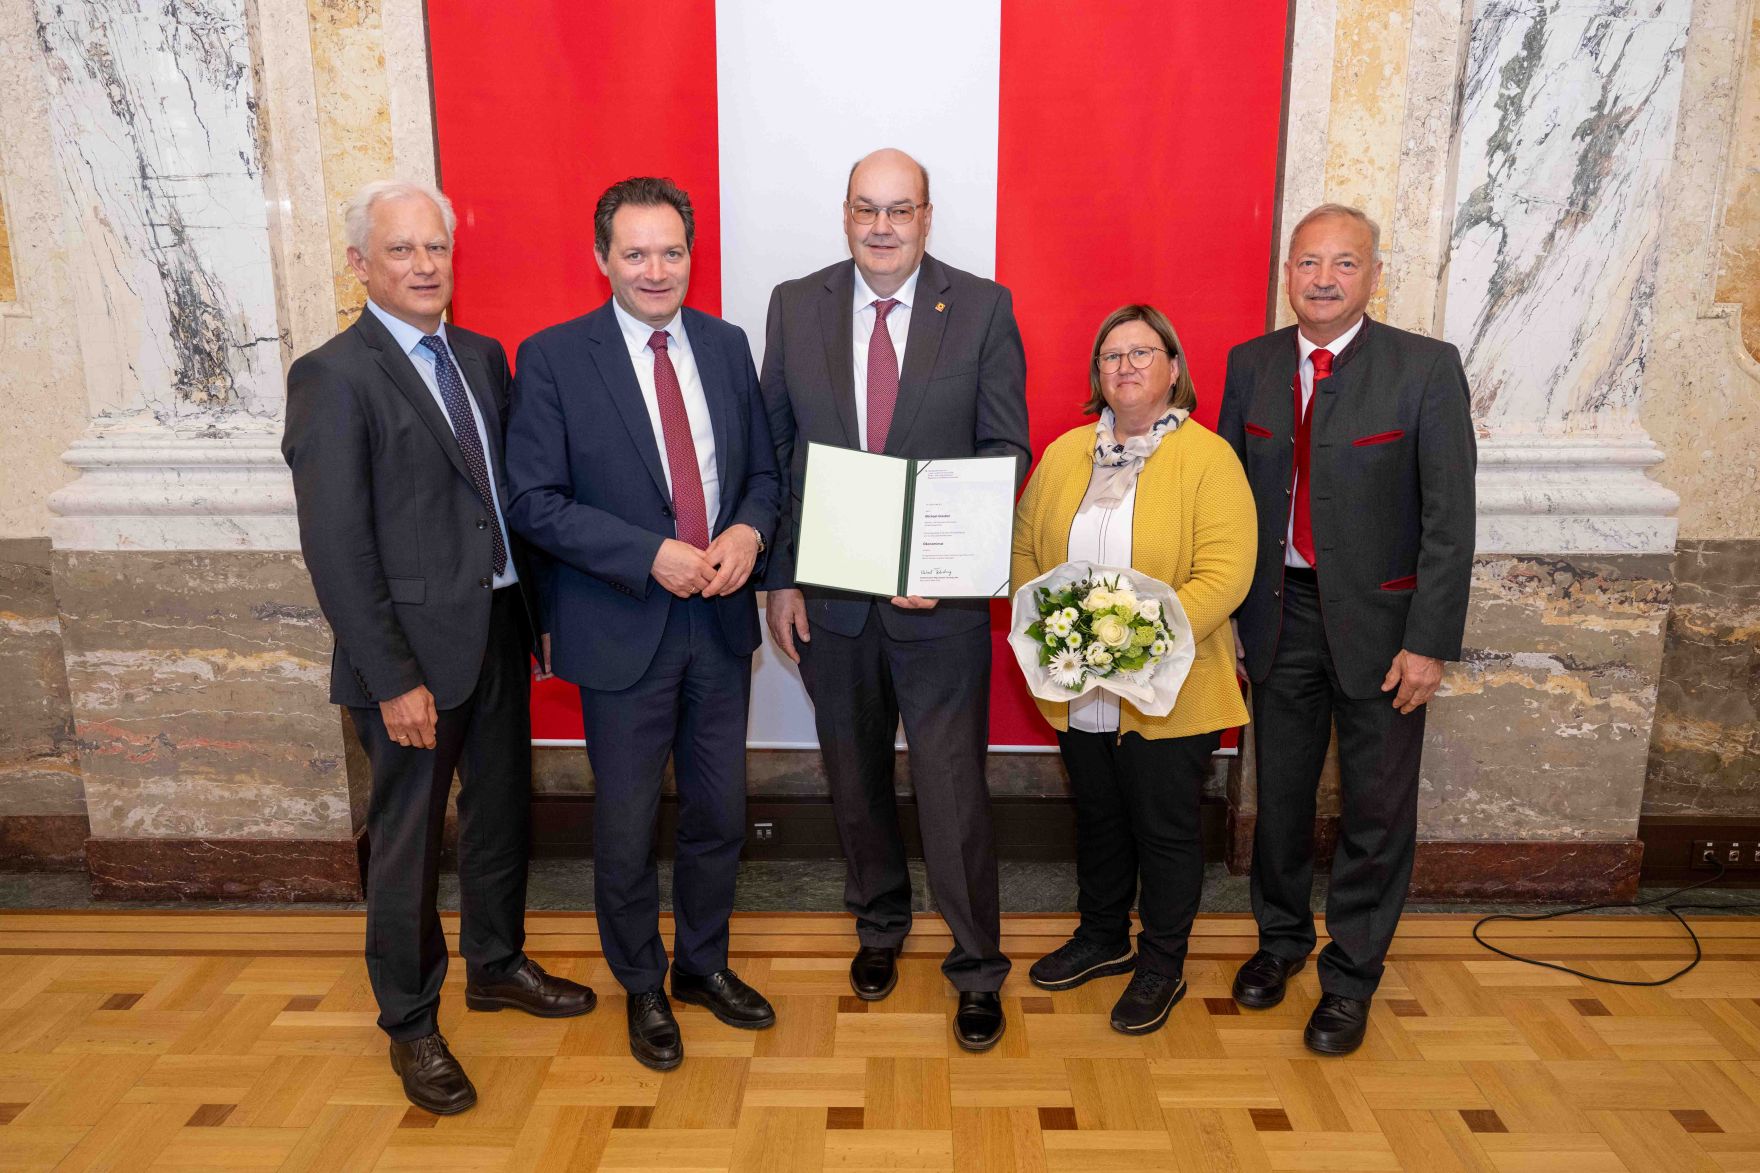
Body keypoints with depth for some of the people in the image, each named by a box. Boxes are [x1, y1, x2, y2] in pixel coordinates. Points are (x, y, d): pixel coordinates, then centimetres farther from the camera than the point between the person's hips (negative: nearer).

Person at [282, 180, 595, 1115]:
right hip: (415, 645, -6)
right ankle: (410, 1024, 28)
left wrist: (538, 608, 7)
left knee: (502, 812, 20)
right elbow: (336, 546, -16)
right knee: (408, 841, 8)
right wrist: (393, 678, -18)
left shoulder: (482, 357, 8)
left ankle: (496, 964, 42)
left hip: (501, 627, 7)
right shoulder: (333, 375, -12)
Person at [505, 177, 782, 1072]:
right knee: (627, 827, 11)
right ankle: (642, 988, 34)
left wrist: (748, 532, -11)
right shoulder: (552, 357, -8)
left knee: (718, 812, 16)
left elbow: (763, 468, 10)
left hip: (720, 623, 4)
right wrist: (652, 556, -21)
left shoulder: (725, 346, 5)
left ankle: (704, 964, 40)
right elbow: (534, 501, -12)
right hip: (622, 628, -4)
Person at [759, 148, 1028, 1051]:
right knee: (855, 776, 18)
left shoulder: (983, 309, -4)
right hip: (828, 595, 3)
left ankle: (976, 966, 23)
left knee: (952, 785, 3)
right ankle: (879, 923, 41)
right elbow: (773, 451, 4)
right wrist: (779, 578, -1)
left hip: (940, 598, -2)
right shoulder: (794, 306, 3)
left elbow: (1006, 451, -4)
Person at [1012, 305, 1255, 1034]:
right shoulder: (1065, 454, 7)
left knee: (1165, 828, 10)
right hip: (1078, 691, 5)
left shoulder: (1208, 458, -8)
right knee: (1097, 817, 20)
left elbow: (1225, 572, -16)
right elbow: (1025, 547, 9)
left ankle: (1163, 963, 29)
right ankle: (1102, 937, 40)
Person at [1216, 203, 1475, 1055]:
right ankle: (1280, 937, 38)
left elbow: (1450, 519, -10)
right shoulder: (1251, 364, 2)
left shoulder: (1426, 368, -9)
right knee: (1280, 791, 16)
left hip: (1379, 617, -3)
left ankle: (1351, 975, 27)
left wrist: (1429, 642, -13)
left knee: (1376, 807, 8)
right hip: (1279, 612, 3)